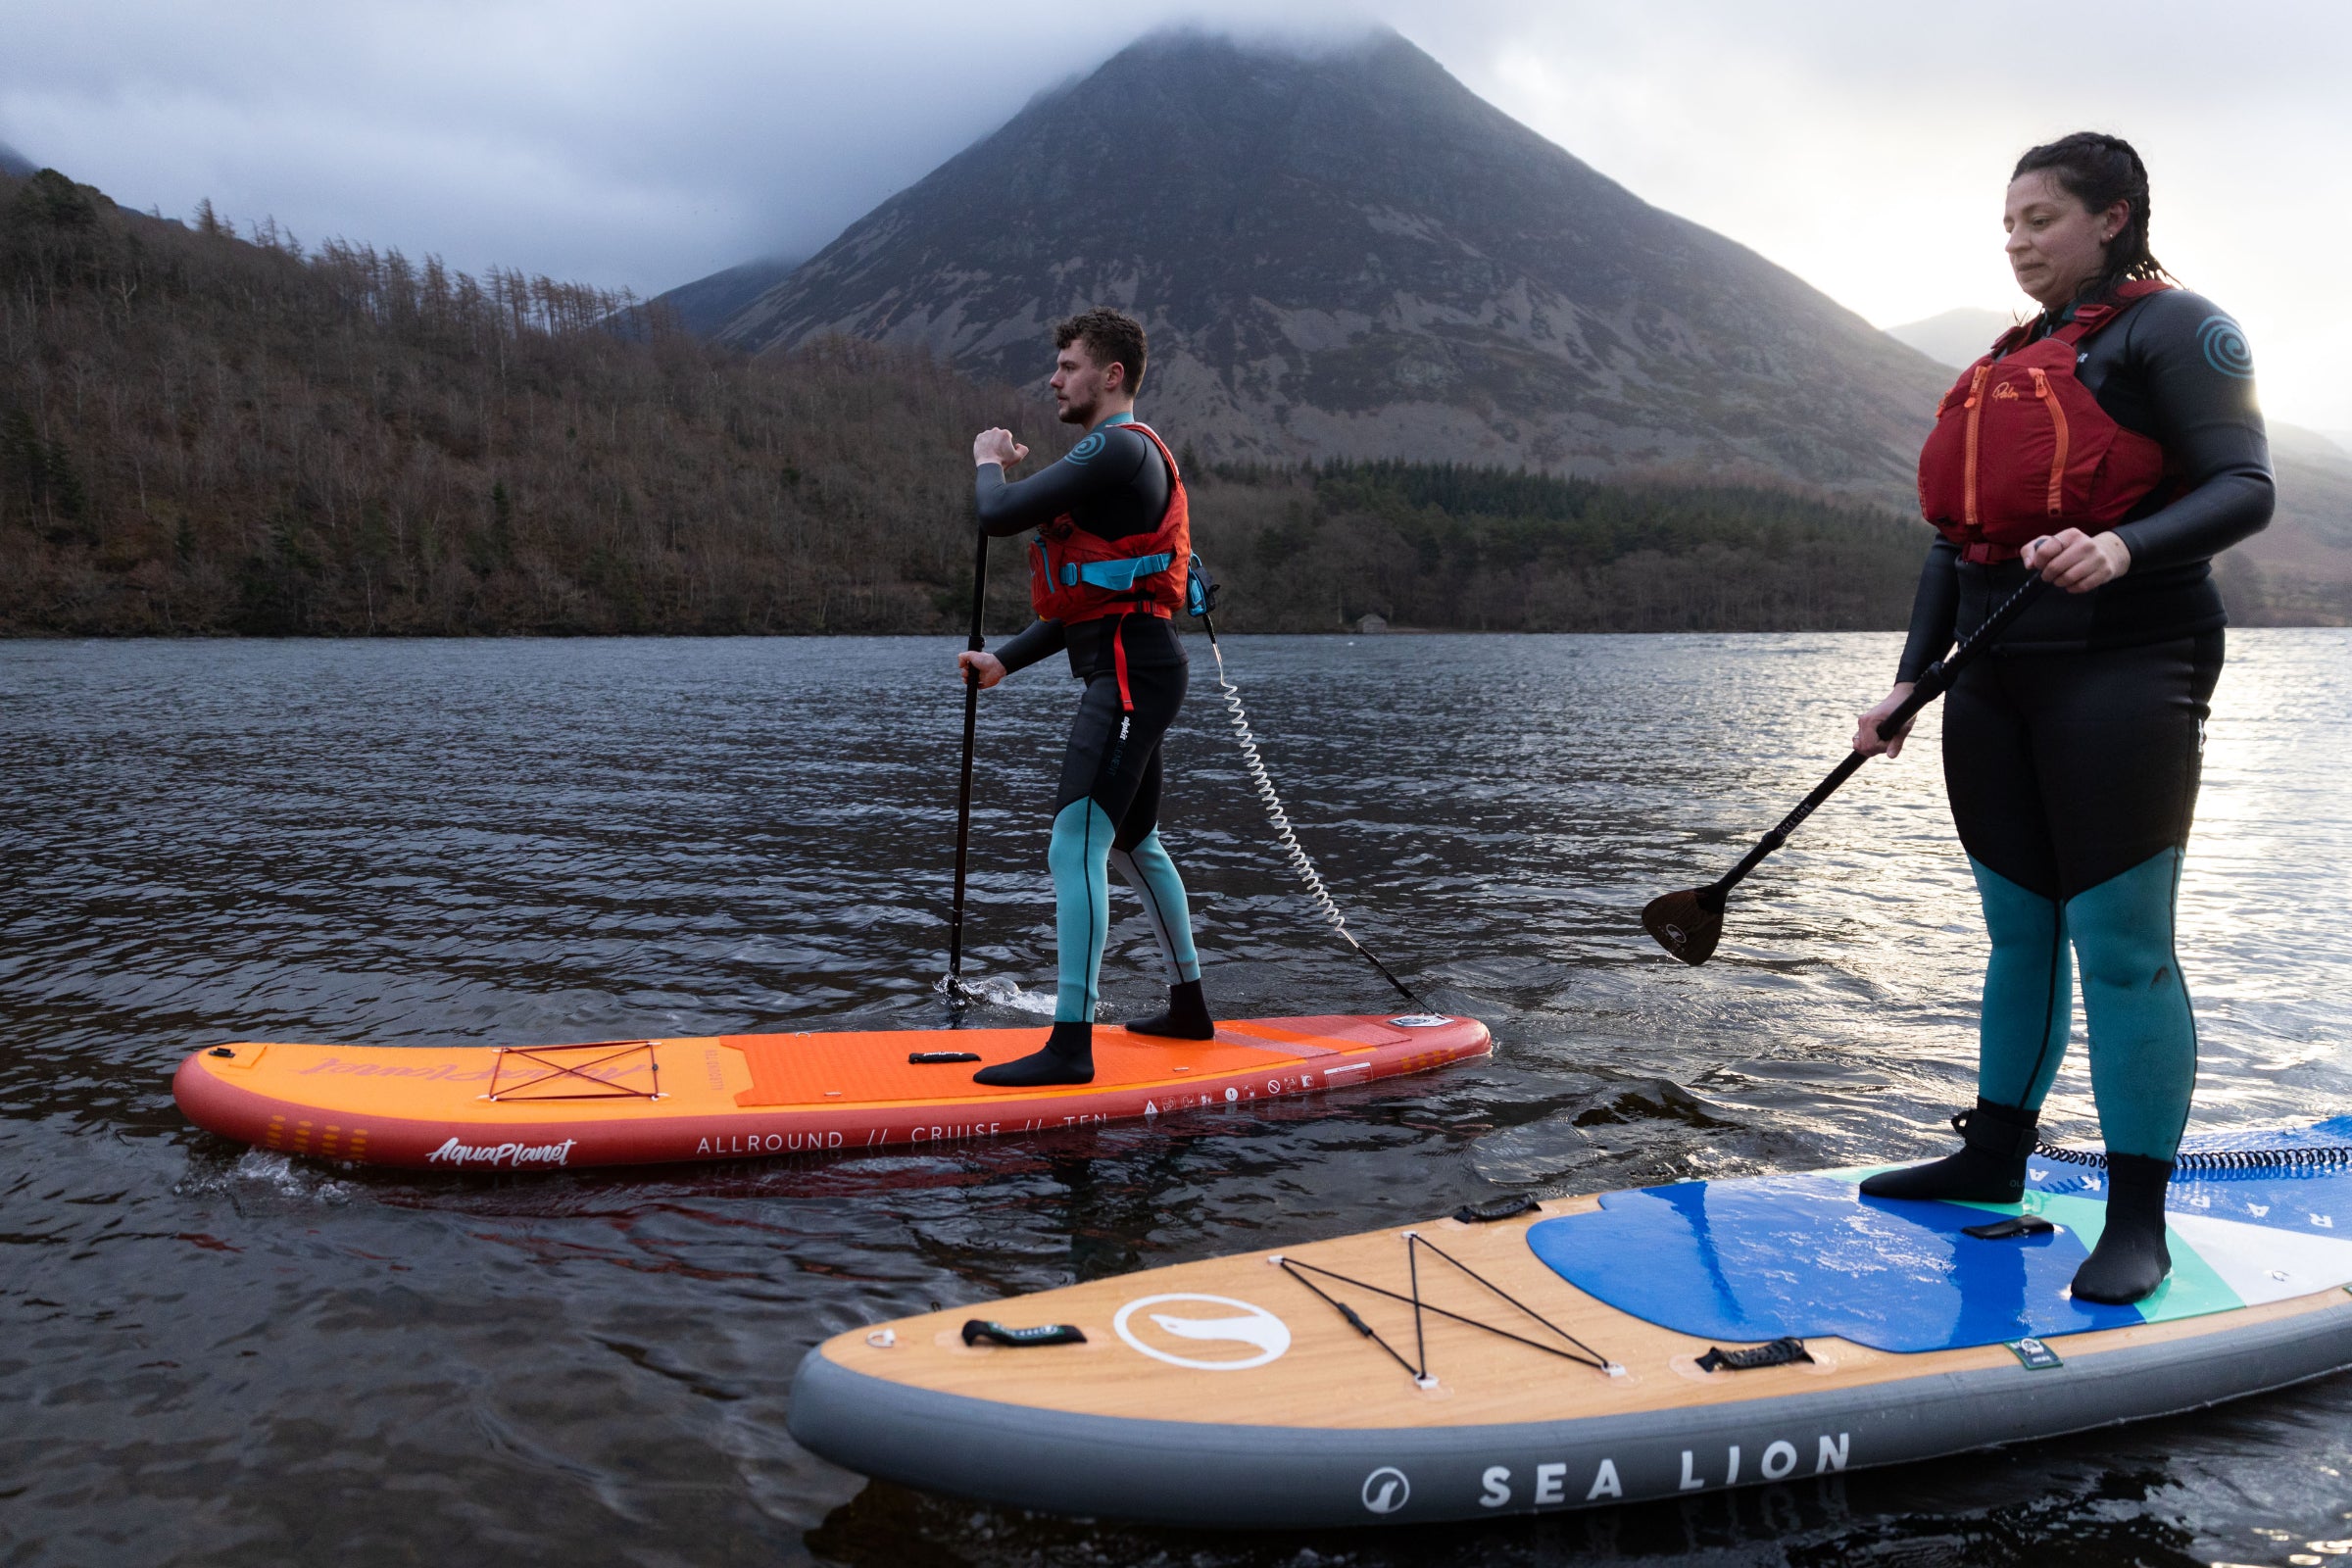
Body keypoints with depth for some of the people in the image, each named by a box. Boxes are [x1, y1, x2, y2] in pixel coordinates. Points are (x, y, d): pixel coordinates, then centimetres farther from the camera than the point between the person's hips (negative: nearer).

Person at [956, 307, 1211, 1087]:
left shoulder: (1117, 448, -12)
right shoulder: (1119, 456, 22)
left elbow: (1000, 516, -19)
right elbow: (1089, 594, 23)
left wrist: (988, 461, 3)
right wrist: (1004, 660, 18)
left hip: (1131, 671, -11)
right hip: (1132, 668, 11)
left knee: (1075, 848, -15)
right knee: (1133, 845, 20)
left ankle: (1072, 1044, -15)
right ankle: (1188, 1007, 32)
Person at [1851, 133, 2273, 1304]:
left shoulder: (2172, 327, 0)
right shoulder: (2006, 365, 21)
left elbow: (2244, 490, -10)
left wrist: (2123, 547, -29)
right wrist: (1910, 681, 12)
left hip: (2122, 668, -7)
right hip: (1998, 679, 7)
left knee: (2121, 943, -7)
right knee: (2018, 929, 13)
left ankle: (2138, 1219, 0)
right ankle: (1995, 1156, 23)